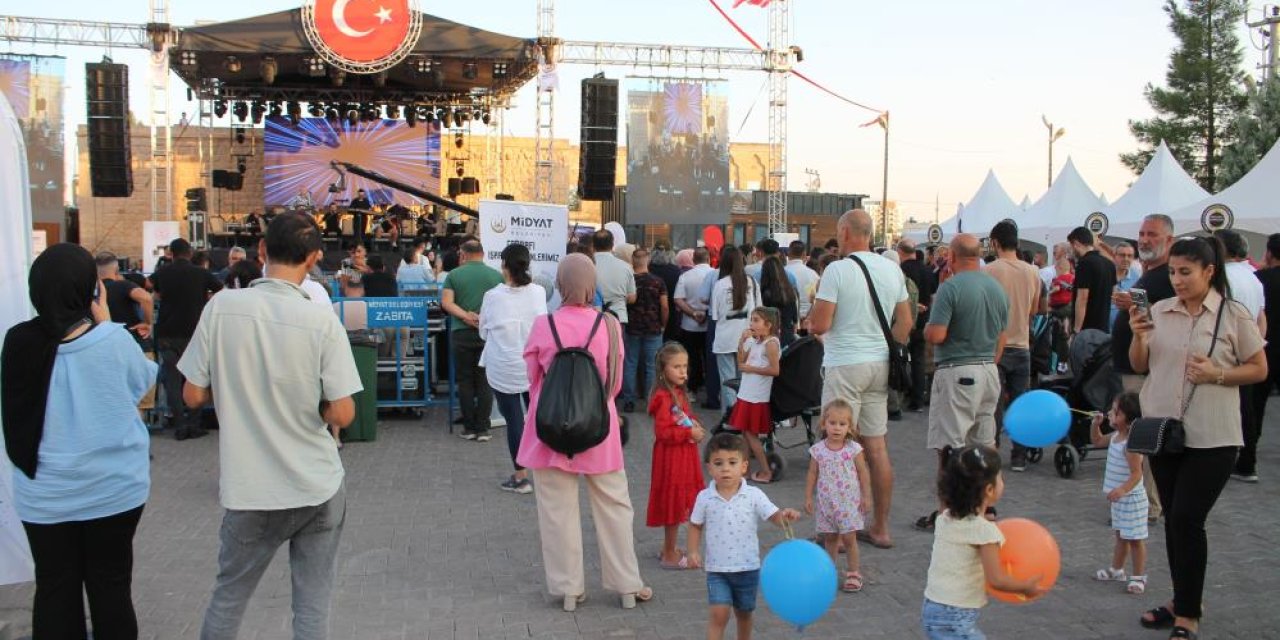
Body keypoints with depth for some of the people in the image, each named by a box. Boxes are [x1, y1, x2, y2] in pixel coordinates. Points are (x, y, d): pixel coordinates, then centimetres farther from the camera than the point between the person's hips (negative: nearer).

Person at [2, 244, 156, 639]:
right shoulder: (113, 340, -17)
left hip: (45, 492, 2)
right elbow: (144, 382, 2)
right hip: (113, 487, -2)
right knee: (110, 586, 12)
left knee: (54, 590, 14)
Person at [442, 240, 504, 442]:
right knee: (485, 383, 5)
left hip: (461, 333, 0)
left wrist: (466, 316, -14)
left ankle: (469, 429, 10)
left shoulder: (454, 275, 1)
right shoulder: (496, 275, 1)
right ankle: (482, 429, 4)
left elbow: (446, 302, -9)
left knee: (465, 381, 8)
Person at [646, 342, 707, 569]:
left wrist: (694, 425, 2)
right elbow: (663, 432, -25)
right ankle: (670, 556, 12)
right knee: (673, 505, 0)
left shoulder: (680, 393, 9)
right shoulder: (663, 397, -20)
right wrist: (690, 433, -20)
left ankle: (669, 549, 31)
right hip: (671, 457, -10)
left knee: (680, 505, 18)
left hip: (685, 455, 10)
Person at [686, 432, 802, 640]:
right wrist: (694, 551, -6)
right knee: (719, 613, -11)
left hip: (748, 567, 1)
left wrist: (785, 516, -34)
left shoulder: (753, 495, -9)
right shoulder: (705, 498, -7)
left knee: (744, 613, 18)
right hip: (717, 569, -1)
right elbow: (695, 526, 4)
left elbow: (774, 516, -12)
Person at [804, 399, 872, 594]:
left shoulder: (854, 449, -9)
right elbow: (812, 474, 4)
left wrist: (866, 496, -2)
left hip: (849, 501, -2)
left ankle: (853, 573, 13)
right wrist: (808, 497, 3)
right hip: (826, 502, 2)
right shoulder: (817, 450, -4)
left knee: (849, 537, -1)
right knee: (829, 537, 12)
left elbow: (863, 473, -2)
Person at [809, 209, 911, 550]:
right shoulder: (893, 270, 8)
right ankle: (880, 528, 20)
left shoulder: (837, 270, -12)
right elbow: (905, 323, 11)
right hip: (880, 365, 7)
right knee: (877, 448, 11)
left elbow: (820, 325, -15)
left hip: (845, 365, -6)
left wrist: (811, 310, 6)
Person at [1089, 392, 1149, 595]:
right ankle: (1116, 569, 33)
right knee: (1120, 535, 21)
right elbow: (1097, 441, 21)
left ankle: (1138, 577, 11)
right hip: (1119, 498, 10)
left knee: (1135, 538, 1)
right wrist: (1095, 424, 5)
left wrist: (1122, 490, -42)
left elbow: (1136, 474, -28)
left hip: (1131, 498, -10)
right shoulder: (1116, 436, 2)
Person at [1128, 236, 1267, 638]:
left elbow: (1259, 370, 1)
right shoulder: (1160, 311, 4)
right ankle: (1183, 602, 27)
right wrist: (1138, 337, -10)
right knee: (1173, 518, 12)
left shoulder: (1234, 315, -5)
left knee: (1187, 519, -7)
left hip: (1211, 438, -4)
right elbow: (1139, 367, 9)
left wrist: (1217, 374, -16)